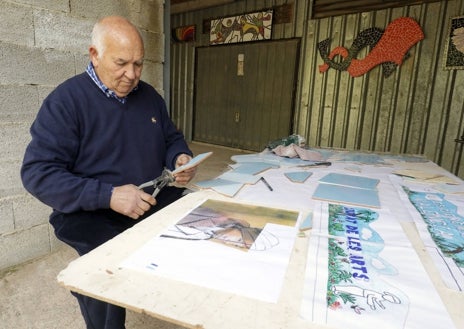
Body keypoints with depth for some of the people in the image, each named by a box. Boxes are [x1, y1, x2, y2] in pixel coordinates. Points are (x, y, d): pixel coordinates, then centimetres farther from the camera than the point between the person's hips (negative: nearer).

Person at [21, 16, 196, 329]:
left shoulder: (149, 95, 9)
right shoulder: (66, 101, -9)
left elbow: (172, 138, 19)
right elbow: (38, 173, -14)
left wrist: (181, 158, -6)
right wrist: (108, 196, -26)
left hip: (158, 203, 6)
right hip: (94, 216, -5)